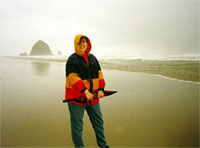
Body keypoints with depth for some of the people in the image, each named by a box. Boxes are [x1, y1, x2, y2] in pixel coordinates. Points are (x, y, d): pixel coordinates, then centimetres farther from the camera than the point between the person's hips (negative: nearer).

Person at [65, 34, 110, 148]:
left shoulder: (93, 58, 10)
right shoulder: (72, 59, -10)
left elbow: (99, 74, 7)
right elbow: (73, 78, -20)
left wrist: (101, 89, -7)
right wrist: (85, 91, -28)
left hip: (93, 96, 6)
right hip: (76, 98, -6)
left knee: (98, 121, 18)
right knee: (77, 125, 5)